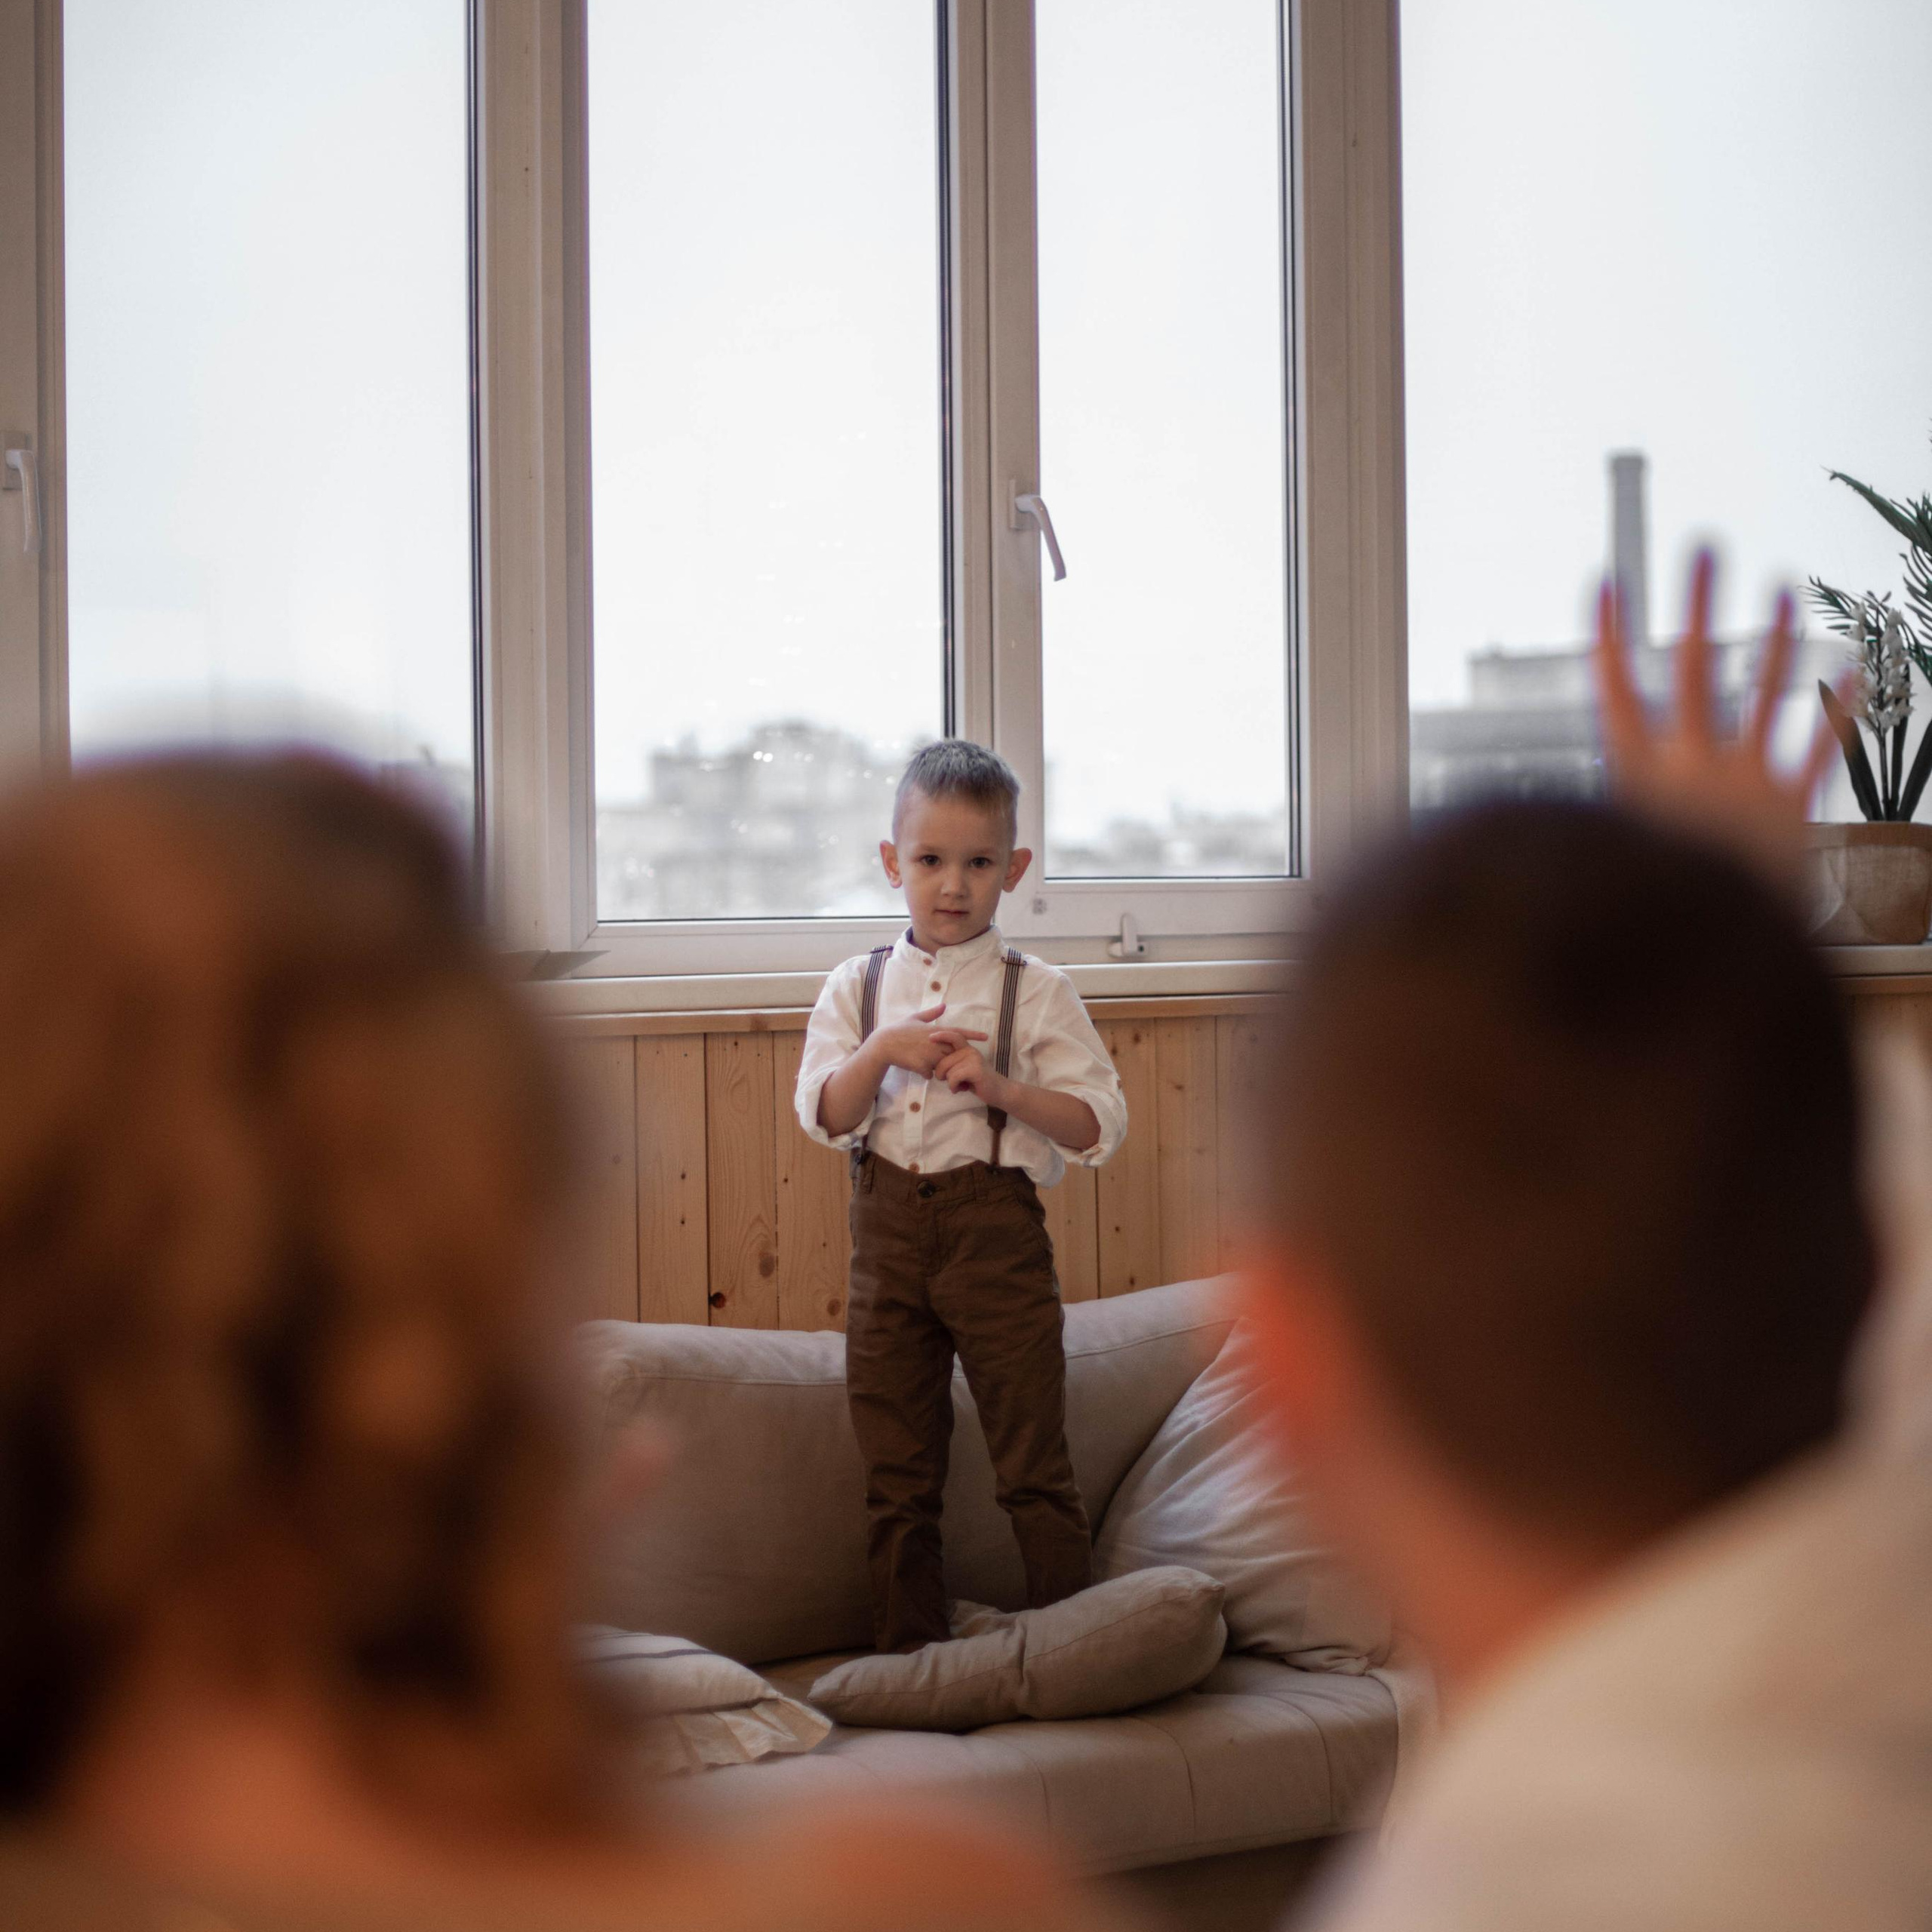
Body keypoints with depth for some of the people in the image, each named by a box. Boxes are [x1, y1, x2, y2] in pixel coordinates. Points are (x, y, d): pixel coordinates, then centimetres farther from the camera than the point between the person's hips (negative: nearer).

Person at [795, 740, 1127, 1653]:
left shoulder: (1036, 992, 0)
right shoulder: (857, 987, 8)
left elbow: (1098, 1125, -4)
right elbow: (822, 1116, -1)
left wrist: (1000, 1086, -17)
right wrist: (885, 1049, -16)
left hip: (996, 1231, -3)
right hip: (888, 1229, 3)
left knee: (1033, 1461, 0)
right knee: (897, 1471, 9)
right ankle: (909, 1651, 19)